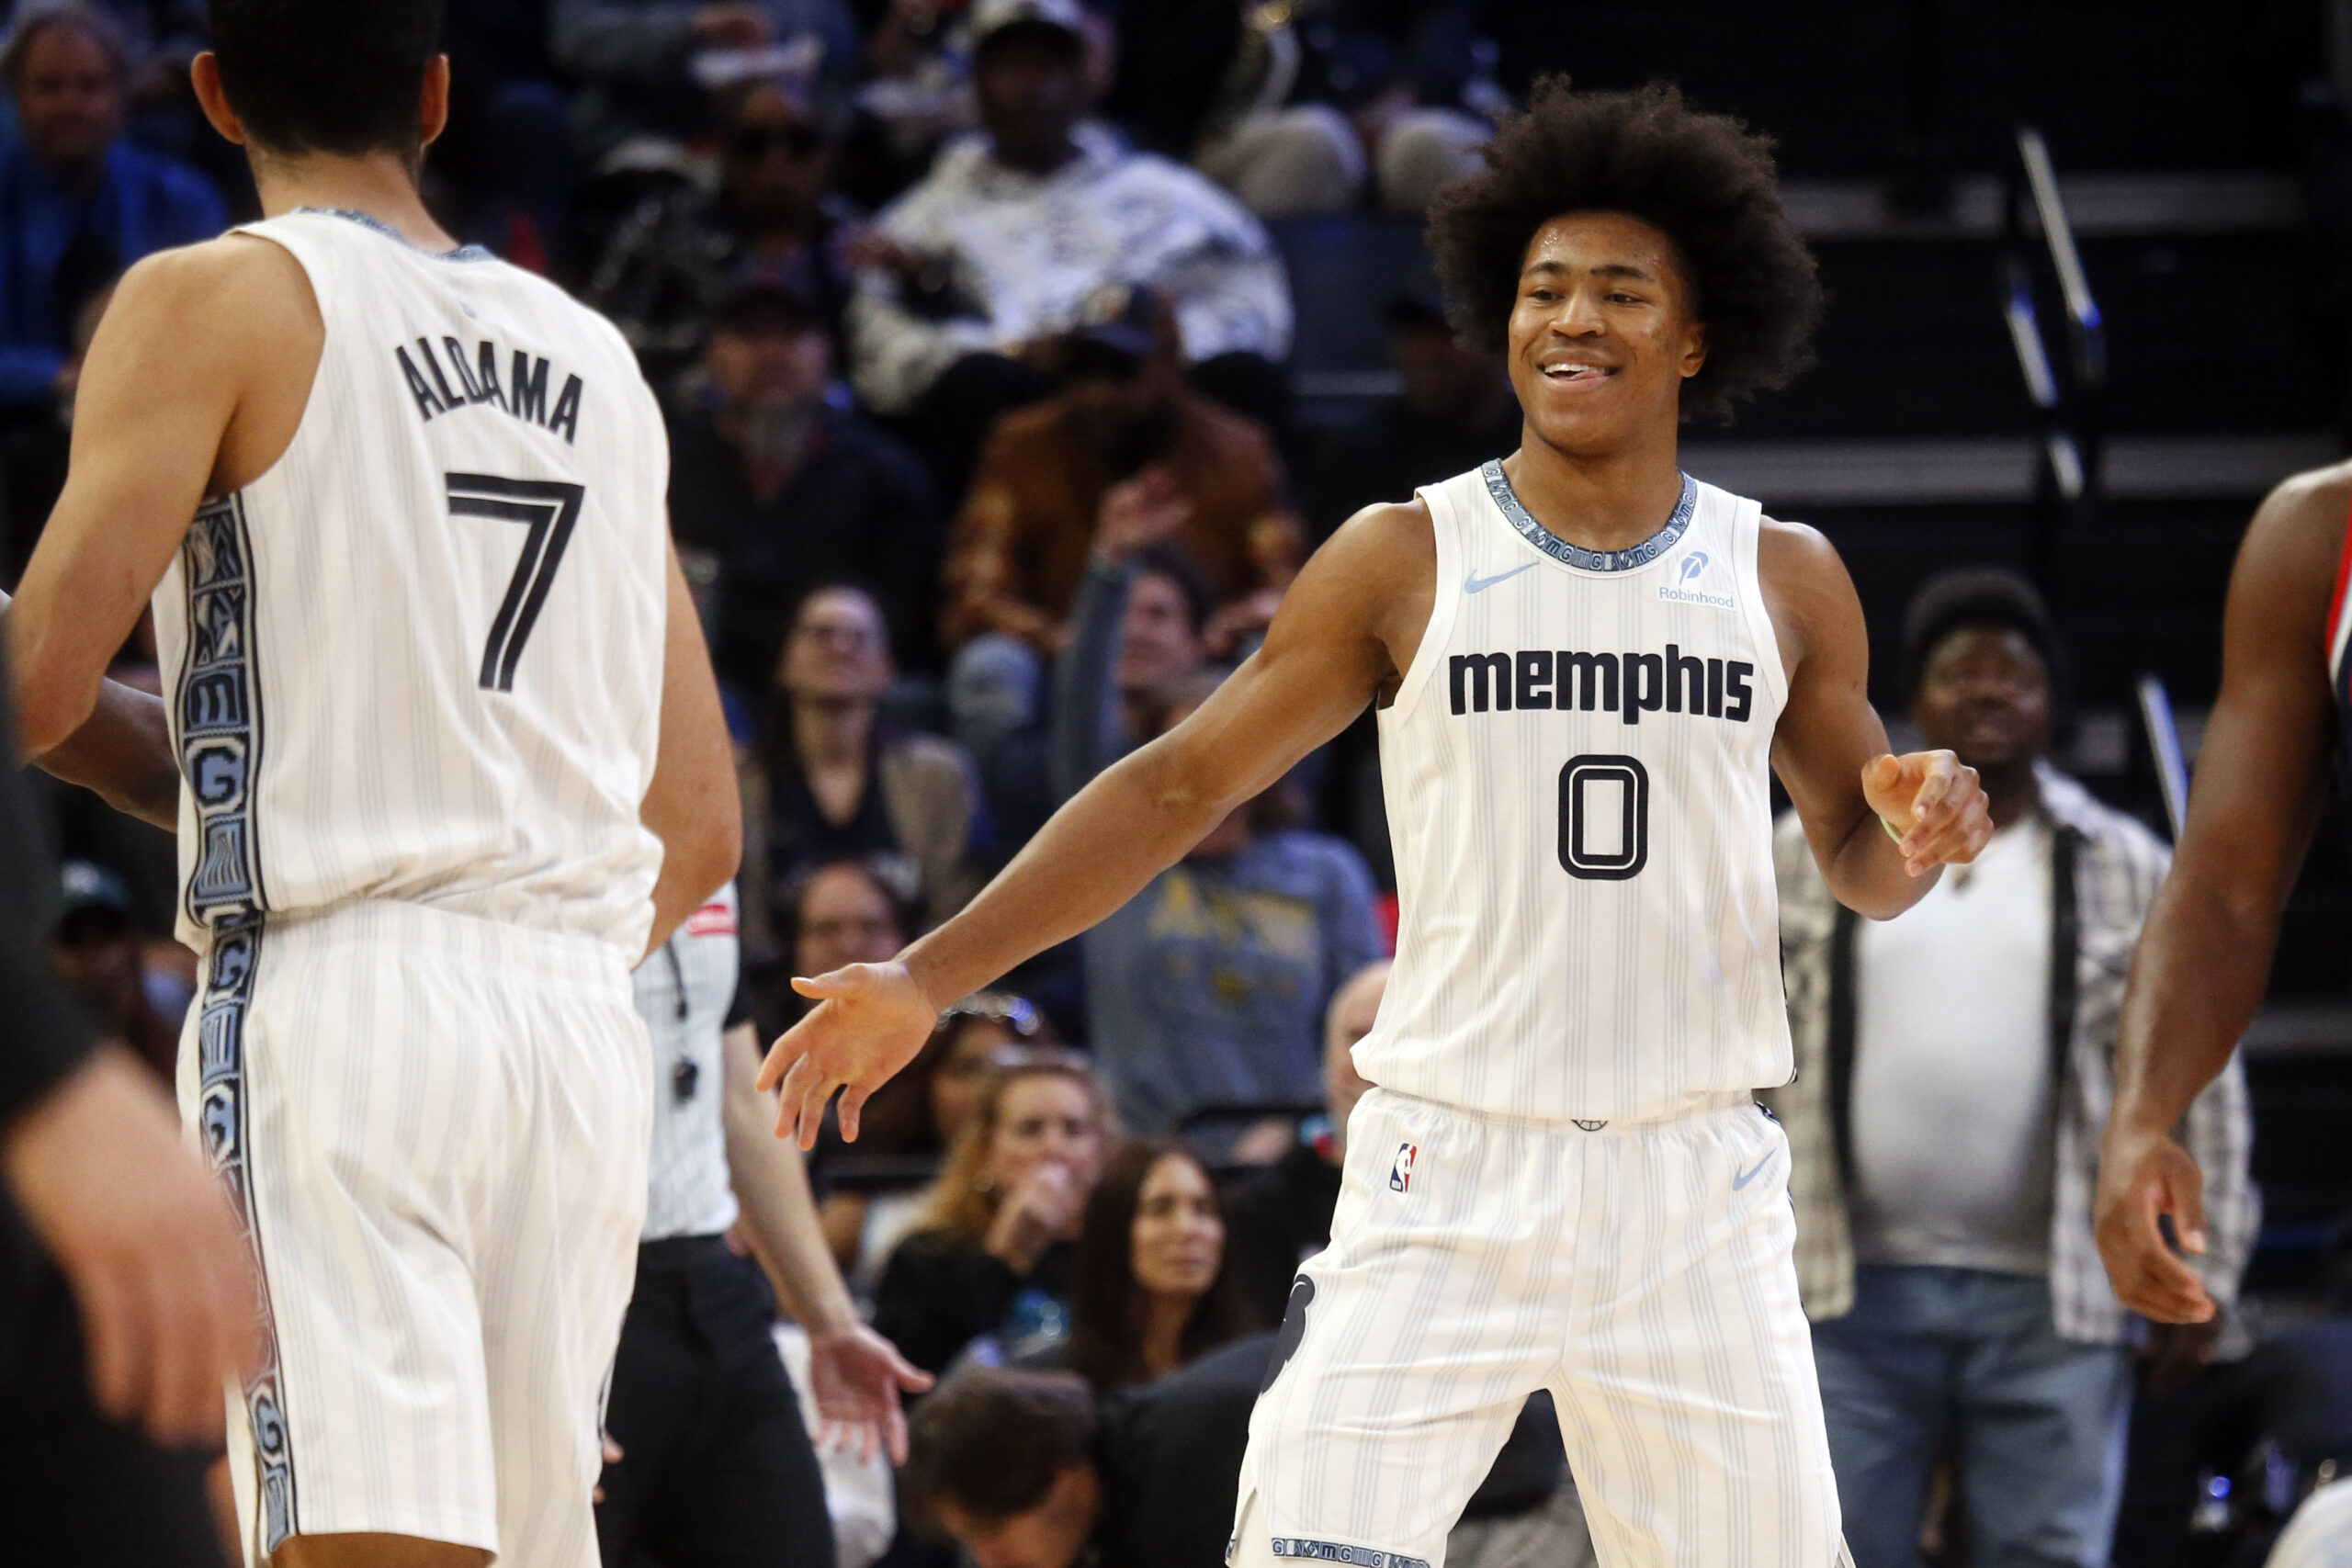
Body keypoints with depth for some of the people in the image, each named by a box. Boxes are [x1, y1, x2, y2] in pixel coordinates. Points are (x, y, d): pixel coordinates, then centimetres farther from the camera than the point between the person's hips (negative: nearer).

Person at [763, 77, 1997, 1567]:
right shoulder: (1404, 560, 0)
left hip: (1696, 1180, 2)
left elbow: (1858, 854, 17)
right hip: (1451, 1168, -2)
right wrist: (927, 978, -4)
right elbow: (1181, 787, 3)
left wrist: (1915, 827, -9)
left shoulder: (1785, 579, 5)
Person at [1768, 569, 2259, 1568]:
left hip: (2048, 1305, 0)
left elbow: (2202, 1083, 7)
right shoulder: (1814, 854, 8)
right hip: (1854, 1296, 0)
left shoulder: (2128, 873, 7)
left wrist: (2204, 1279, 2)